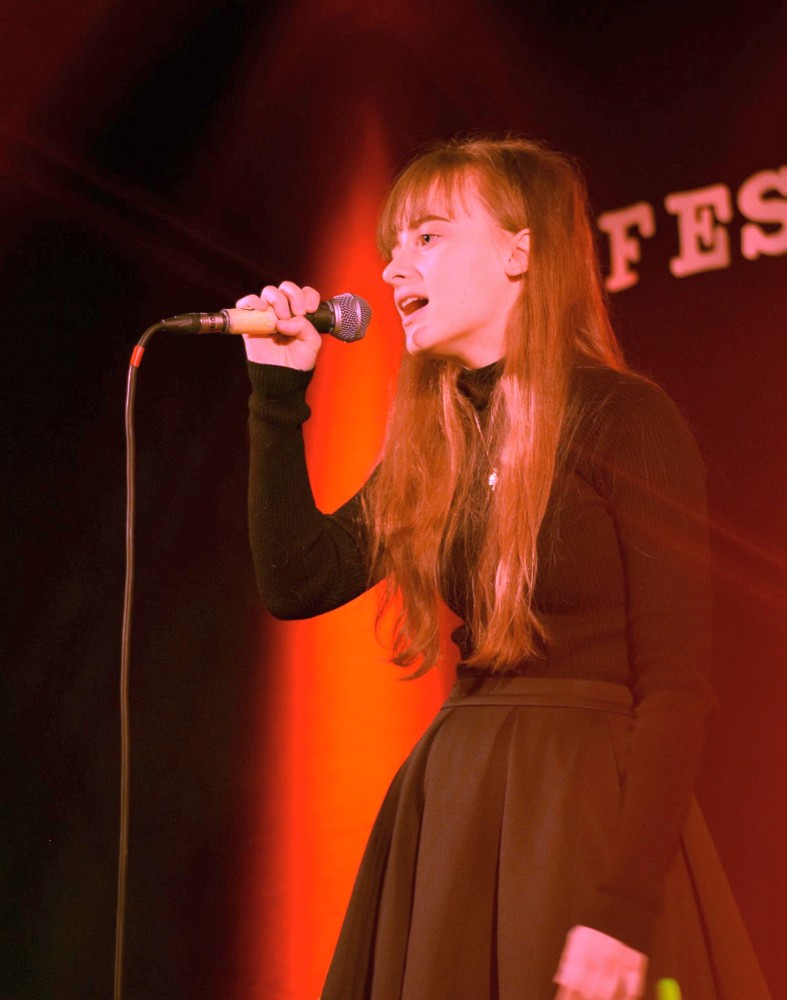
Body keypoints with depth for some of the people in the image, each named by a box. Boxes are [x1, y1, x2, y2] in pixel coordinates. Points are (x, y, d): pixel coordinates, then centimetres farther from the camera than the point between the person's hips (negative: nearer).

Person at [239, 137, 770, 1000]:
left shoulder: (624, 418, -10)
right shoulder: (433, 442, 11)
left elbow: (676, 683, -14)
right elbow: (296, 582, 11)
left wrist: (624, 906, -21)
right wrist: (278, 393, 6)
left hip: (589, 806, -6)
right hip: (449, 808, 6)